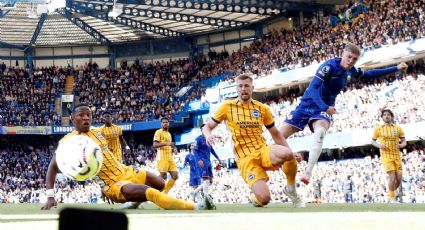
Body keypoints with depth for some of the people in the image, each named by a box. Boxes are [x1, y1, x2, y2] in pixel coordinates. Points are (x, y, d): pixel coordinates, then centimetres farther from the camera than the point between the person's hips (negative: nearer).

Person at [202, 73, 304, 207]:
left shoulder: (262, 109, 10)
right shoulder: (227, 107, 5)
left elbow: (275, 134, 18)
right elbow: (207, 127, 11)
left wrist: (292, 155, 6)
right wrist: (208, 136, -14)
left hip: (263, 150, 2)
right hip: (244, 158, -2)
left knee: (287, 154, -35)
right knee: (264, 199, -26)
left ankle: (291, 190, -8)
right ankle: (255, 197, 15)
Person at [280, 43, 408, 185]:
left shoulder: (351, 71, 3)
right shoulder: (329, 66, -18)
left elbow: (369, 74, 23)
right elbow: (313, 88, -25)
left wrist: (395, 69, 24)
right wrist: (325, 107, -38)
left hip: (325, 108, 2)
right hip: (308, 104, -2)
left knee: (320, 132, -31)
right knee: (280, 136, -9)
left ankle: (308, 173, -40)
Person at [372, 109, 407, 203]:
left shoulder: (398, 128, 3)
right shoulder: (378, 129, 1)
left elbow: (404, 142, 8)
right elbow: (373, 141, 10)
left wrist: (401, 145, -16)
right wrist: (379, 145, -11)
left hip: (397, 156, 3)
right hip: (386, 156, -3)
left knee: (399, 179, 1)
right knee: (392, 177, -16)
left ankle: (390, 195, 26)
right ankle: (392, 198, 0)